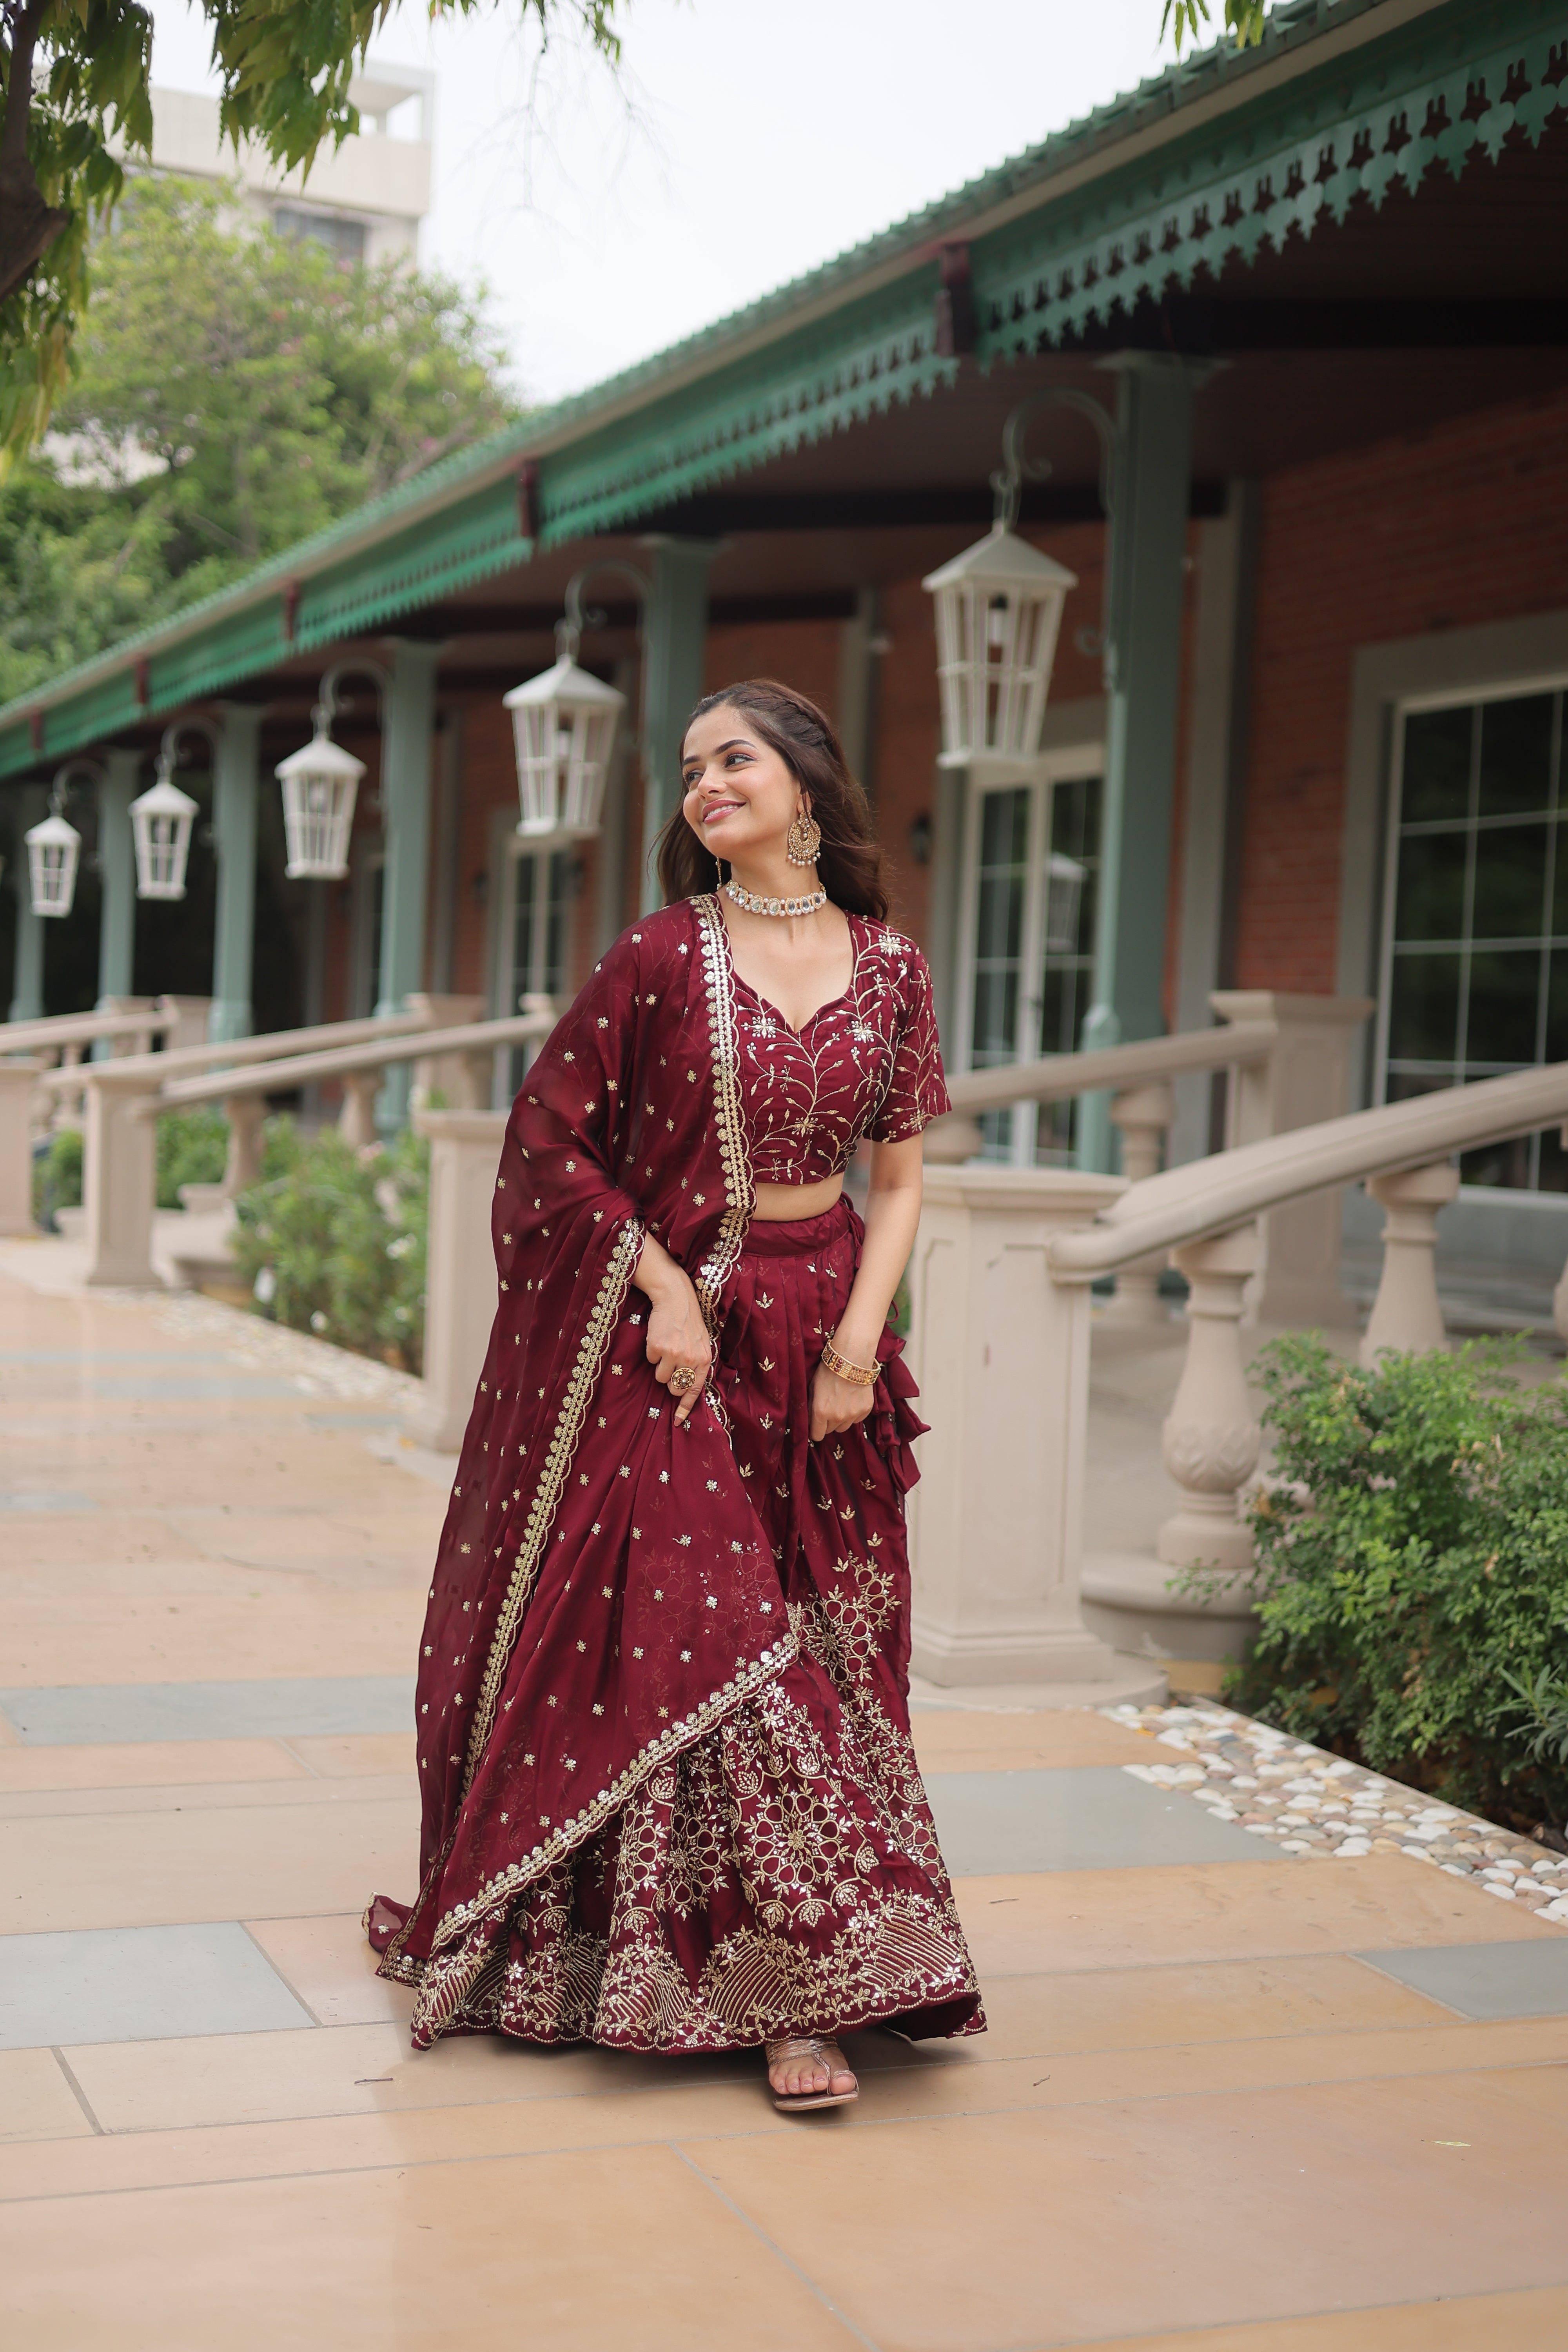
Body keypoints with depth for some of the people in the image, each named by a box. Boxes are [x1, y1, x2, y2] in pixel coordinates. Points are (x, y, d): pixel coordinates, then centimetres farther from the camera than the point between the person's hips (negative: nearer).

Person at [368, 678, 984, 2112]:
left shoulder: (889, 968, 3)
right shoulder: (666, 955, -5)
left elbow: (900, 1179, 7)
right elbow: (550, 1136, -3)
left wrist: (860, 1338, -4)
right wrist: (665, 1287, -9)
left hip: (818, 1331, 3)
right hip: (670, 1324, -3)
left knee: (828, 1645, 3)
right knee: (709, 1634, -7)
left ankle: (798, 1988, 11)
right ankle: (799, 1987, 4)